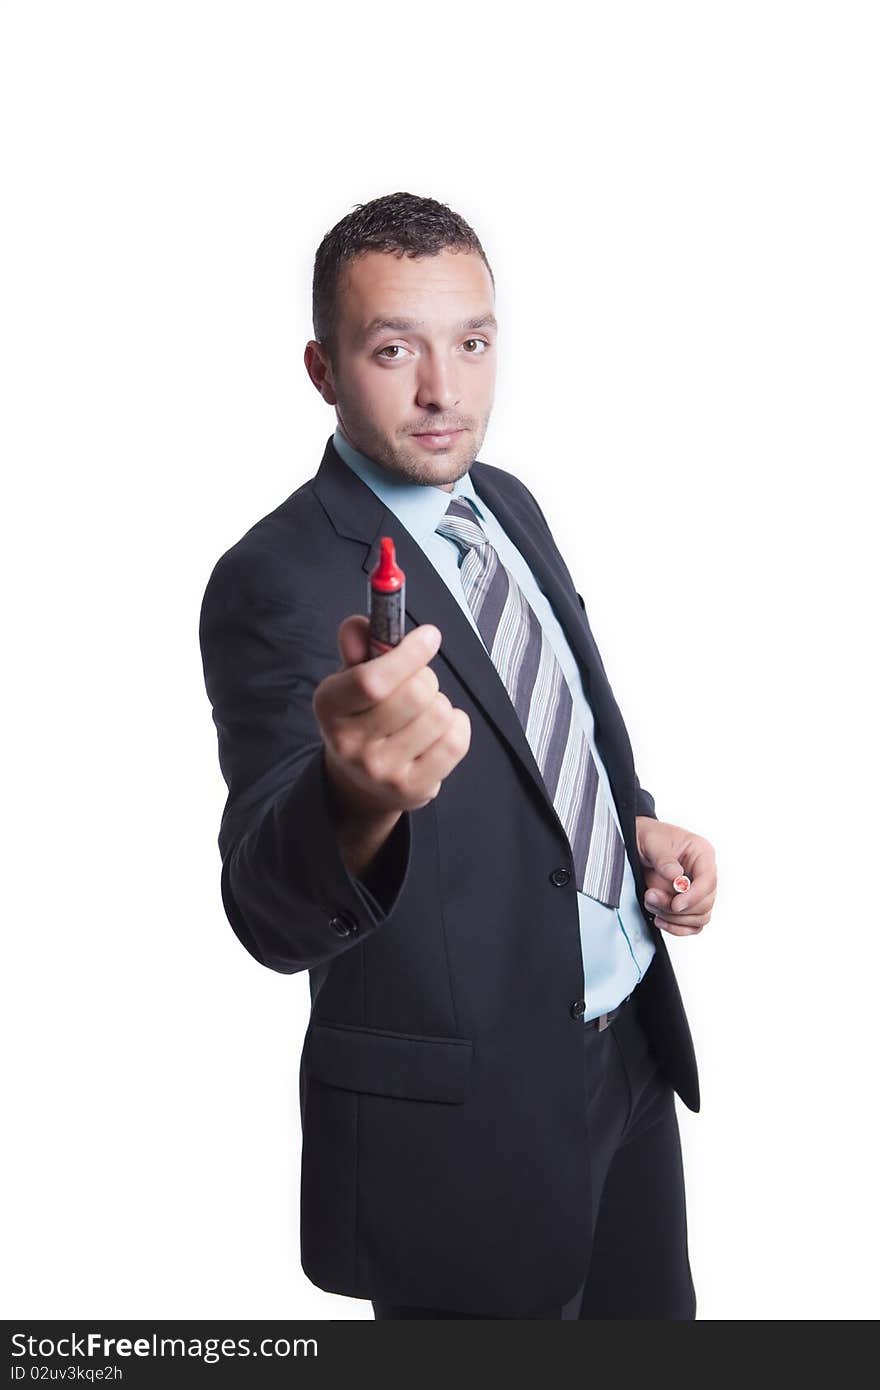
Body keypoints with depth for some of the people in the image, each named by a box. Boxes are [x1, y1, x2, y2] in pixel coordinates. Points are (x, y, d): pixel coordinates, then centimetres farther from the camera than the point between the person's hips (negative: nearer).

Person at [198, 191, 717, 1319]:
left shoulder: (509, 504, 3)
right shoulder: (275, 580, -22)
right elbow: (275, 915, -35)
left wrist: (636, 825, 0)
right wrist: (355, 799, -56)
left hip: (631, 1052, 8)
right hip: (468, 1118, -7)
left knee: (650, 1313, 23)